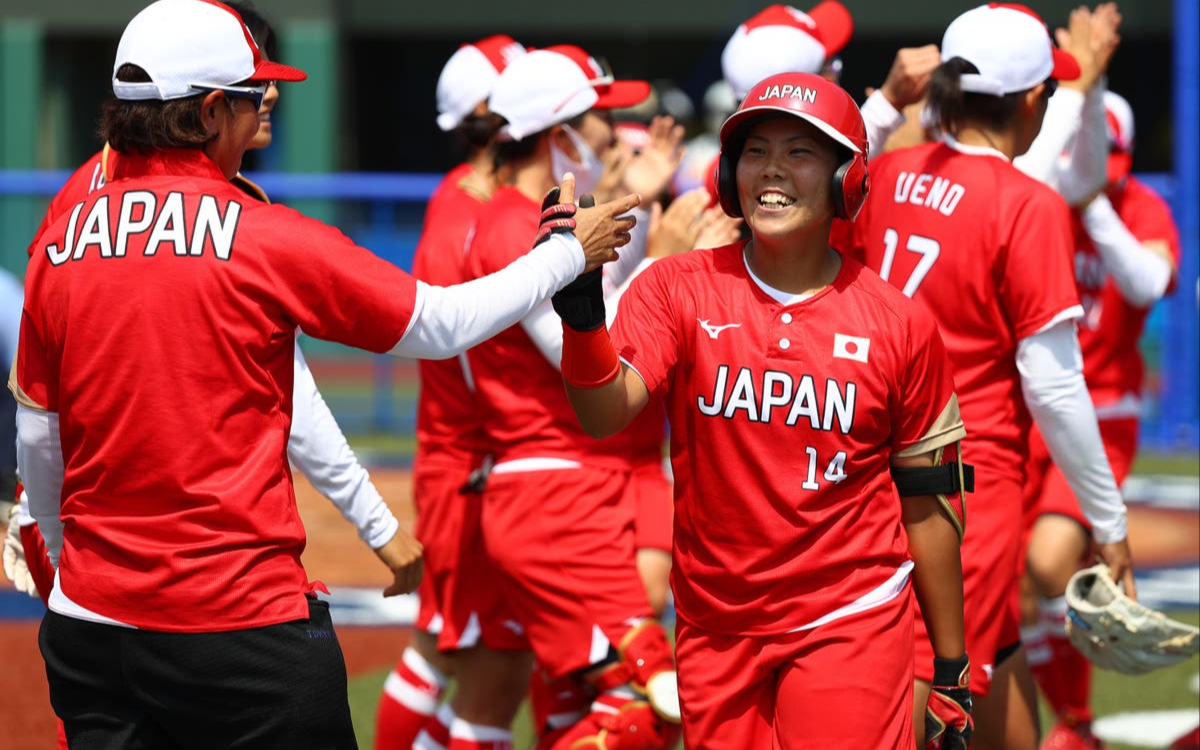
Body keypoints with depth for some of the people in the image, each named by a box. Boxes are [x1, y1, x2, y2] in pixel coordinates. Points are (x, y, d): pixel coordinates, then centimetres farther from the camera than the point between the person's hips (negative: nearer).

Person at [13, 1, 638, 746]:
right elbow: (443, 323, -1)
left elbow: (37, 442, 12)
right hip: (241, 621, -5)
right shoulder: (266, 239, -9)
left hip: (90, 621, 5)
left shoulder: (58, 245, 4)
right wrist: (570, 252, 14)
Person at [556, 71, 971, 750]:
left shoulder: (900, 324, -1)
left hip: (850, 629, -2)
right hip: (715, 632, 2)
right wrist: (582, 310, -34)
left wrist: (952, 671, 6)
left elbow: (925, 507, 4)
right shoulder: (679, 289, 0)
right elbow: (605, 414, -16)